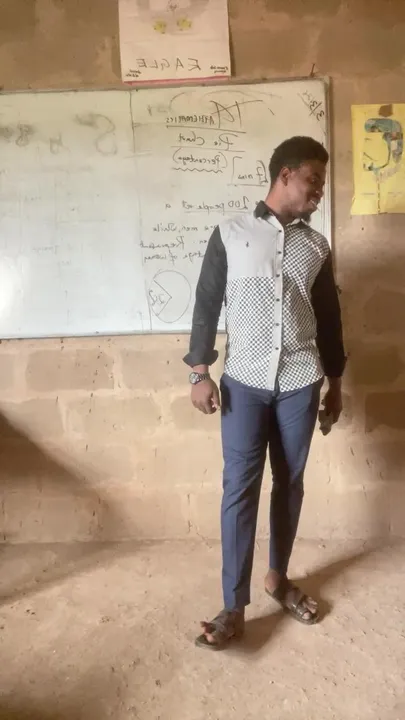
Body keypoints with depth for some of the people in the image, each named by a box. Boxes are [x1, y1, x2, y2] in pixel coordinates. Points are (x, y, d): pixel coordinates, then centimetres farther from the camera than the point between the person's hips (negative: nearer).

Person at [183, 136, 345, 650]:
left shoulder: (317, 246, 10)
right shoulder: (229, 234, 1)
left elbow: (329, 317, 14)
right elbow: (206, 305, 0)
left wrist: (335, 382, 15)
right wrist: (199, 372, -6)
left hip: (300, 384, 3)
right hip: (244, 382, -3)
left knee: (289, 484, 11)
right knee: (240, 487, -2)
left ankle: (278, 577, 31)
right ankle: (234, 607, 8)